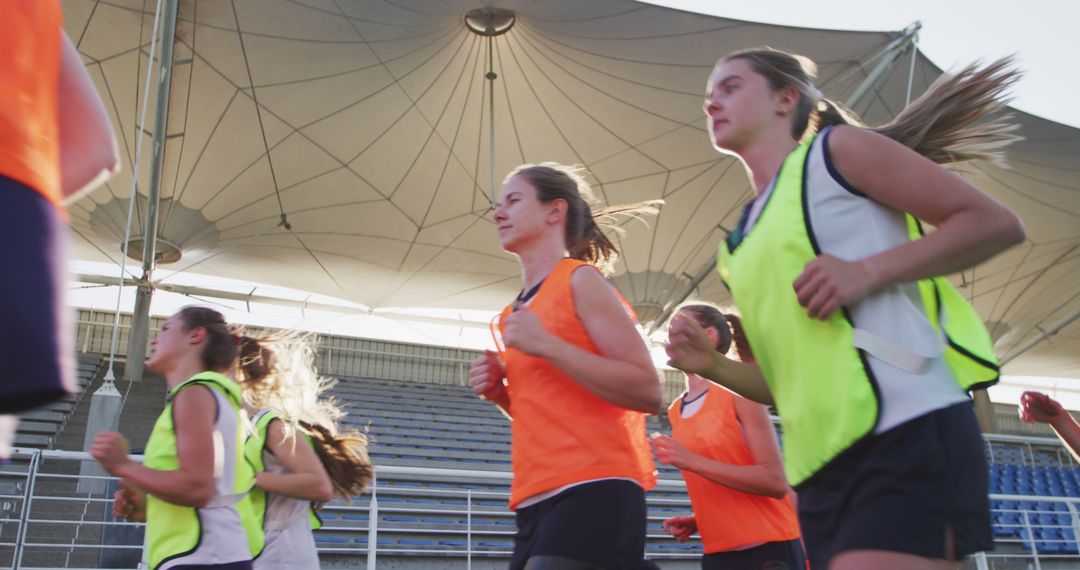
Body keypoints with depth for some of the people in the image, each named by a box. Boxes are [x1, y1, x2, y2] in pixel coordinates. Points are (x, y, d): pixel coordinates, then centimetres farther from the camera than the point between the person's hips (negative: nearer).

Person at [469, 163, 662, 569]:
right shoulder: (516, 313, 19)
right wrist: (500, 392, 9)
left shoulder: (582, 281, -4)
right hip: (538, 502, 8)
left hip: (594, 491, -8)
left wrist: (545, 345, -16)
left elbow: (647, 392, -13)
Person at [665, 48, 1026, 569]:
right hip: (821, 468, 7)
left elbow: (997, 223, 0)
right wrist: (712, 365, 8)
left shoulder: (836, 149, 5)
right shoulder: (739, 248, 23)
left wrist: (868, 271, -13)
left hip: (906, 435, -7)